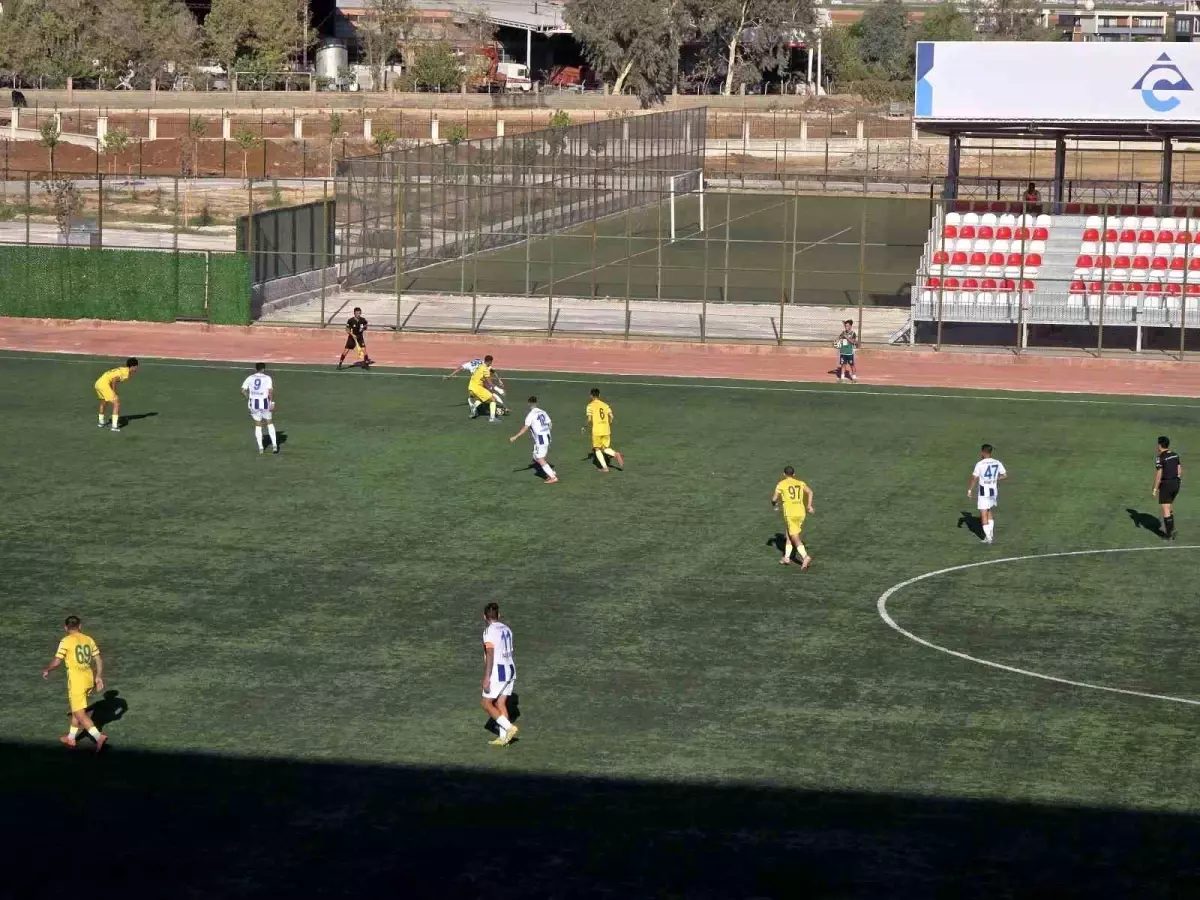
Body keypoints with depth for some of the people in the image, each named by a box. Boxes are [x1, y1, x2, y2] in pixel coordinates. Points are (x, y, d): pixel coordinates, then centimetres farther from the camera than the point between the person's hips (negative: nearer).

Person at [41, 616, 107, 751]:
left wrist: (46, 671, 6)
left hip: (76, 680, -7)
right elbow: (99, 660, 8)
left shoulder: (66, 641, -11)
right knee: (77, 709, 23)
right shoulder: (89, 639, 7)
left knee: (80, 714, -5)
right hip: (89, 679, 7)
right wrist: (98, 677, 16)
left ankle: (98, 737, -21)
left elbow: (56, 662, -12)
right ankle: (71, 738, 35)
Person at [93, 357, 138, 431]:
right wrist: (114, 391, -9)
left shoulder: (122, 369, 17)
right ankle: (114, 426, -13)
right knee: (117, 403, -8)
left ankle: (101, 422, 48)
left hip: (98, 383, 10)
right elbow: (114, 379, -20)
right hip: (104, 384, -10)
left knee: (104, 402, 31)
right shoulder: (126, 372, -10)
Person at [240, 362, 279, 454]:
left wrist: (249, 399, 11)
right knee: (270, 423, 17)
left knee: (258, 425, 12)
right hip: (265, 403, -2)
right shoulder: (267, 378, -5)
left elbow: (243, 391, -3)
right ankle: (274, 445, 10)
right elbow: (270, 391, -18)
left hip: (253, 403, 2)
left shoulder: (250, 378, 2)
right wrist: (272, 402, -12)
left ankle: (260, 448, 8)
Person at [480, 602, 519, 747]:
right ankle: (503, 738, 6)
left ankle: (509, 727, -9)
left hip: (497, 672, -8)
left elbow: (490, 655, -19)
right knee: (501, 704, 10)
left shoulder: (489, 631, -13)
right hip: (510, 669, 8)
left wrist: (486, 678, -19)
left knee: (486, 704, 1)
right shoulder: (506, 629, 12)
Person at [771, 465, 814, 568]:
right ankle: (787, 558, 23)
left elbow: (774, 499, 0)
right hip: (801, 512, 5)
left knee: (795, 538, -6)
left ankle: (805, 557, -23)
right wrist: (809, 505, -3)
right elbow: (810, 492, -4)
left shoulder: (781, 484, 1)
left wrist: (774, 504, 22)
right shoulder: (800, 483, 12)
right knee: (788, 535, 21)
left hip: (790, 514, -5)